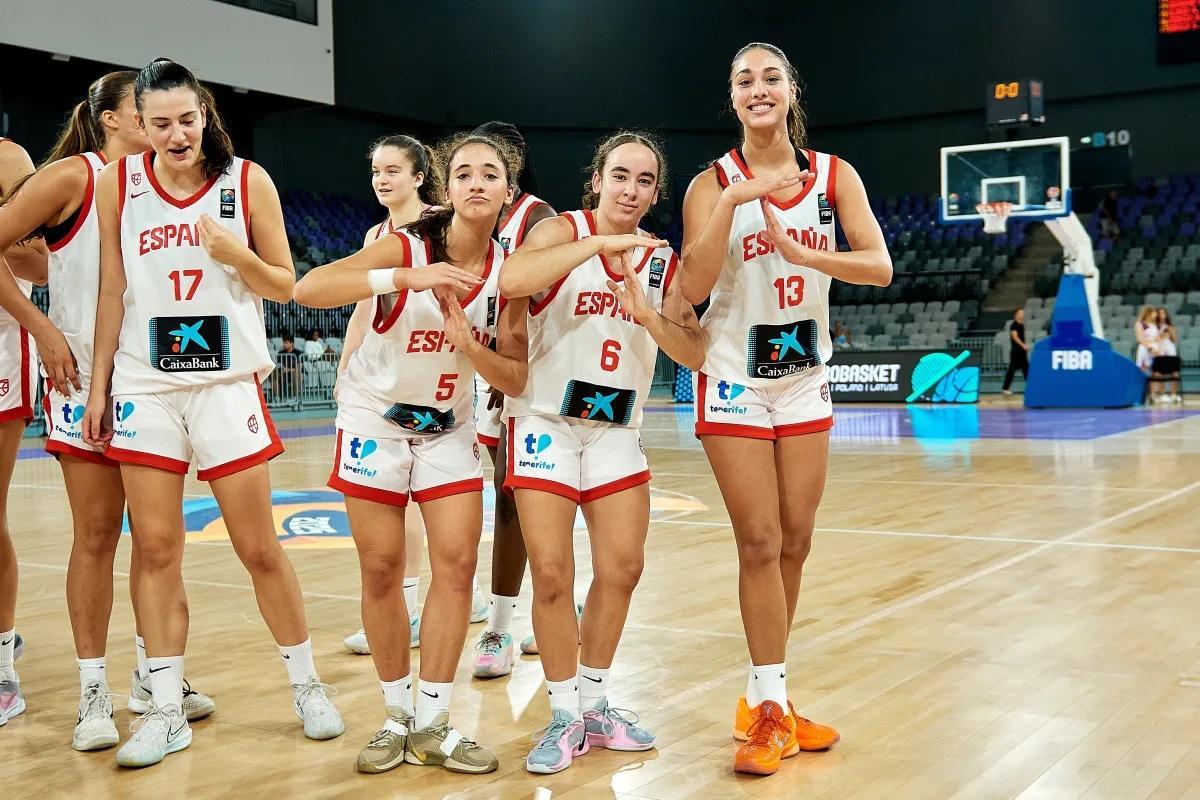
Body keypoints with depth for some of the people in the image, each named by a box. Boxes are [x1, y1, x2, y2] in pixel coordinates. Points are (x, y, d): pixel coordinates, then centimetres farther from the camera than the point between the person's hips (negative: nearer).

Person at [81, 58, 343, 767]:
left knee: (260, 549, 3)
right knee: (158, 551, 4)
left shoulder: (248, 180, -2)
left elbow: (286, 286, 2)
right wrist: (99, 386, 7)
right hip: (144, 388, 2)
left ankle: (307, 685, 20)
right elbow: (113, 293, 8)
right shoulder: (118, 182, 3)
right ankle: (167, 710, 15)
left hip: (228, 384, -2)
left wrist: (235, 254, -17)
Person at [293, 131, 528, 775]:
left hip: (449, 426, 3)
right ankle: (397, 716, 16)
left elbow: (515, 381, -8)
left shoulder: (508, 272, -8)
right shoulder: (406, 247, -19)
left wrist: (468, 341, -26)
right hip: (375, 418, -3)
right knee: (381, 569, 1)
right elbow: (307, 289, -33)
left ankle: (432, 724, 3)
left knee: (457, 560, -7)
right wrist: (406, 277, -42)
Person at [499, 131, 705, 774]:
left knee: (622, 569, 5)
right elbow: (506, 280, -31)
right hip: (546, 422, -5)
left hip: (617, 428, 5)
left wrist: (648, 315, -19)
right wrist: (598, 243, -32)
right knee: (552, 574, -6)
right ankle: (565, 716, 11)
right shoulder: (564, 231, -10)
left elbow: (695, 355, -2)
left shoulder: (662, 262, 4)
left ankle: (594, 703, 24)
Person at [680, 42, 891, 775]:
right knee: (760, 543, -5)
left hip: (805, 379, 4)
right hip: (735, 382, -3)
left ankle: (767, 695, 23)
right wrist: (734, 201, -27)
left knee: (795, 542, 8)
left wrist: (800, 253, -25)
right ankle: (770, 710, 6)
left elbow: (880, 267, -11)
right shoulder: (713, 183, -8)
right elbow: (693, 289, -19)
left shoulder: (835, 175, -1)